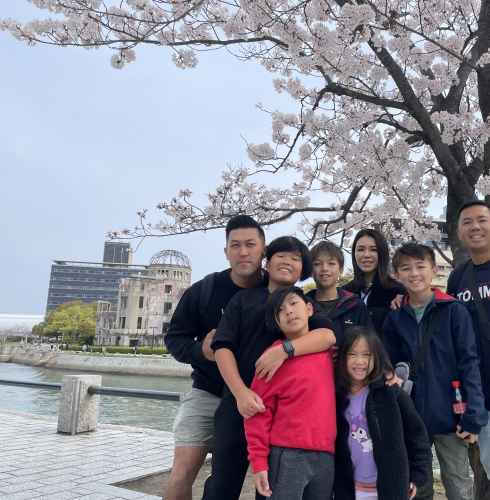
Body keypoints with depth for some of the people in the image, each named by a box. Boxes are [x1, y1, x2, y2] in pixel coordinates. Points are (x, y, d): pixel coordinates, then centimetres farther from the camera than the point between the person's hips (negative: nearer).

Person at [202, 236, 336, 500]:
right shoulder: (244, 299, 8)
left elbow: (329, 335, -11)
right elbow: (222, 346, -3)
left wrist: (285, 349, -26)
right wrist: (240, 392, -17)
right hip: (238, 402, 0)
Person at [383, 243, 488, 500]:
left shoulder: (454, 310, -5)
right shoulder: (394, 318, 4)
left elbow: (468, 364, -8)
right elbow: (392, 367, 8)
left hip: (449, 416, -3)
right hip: (410, 419, 3)